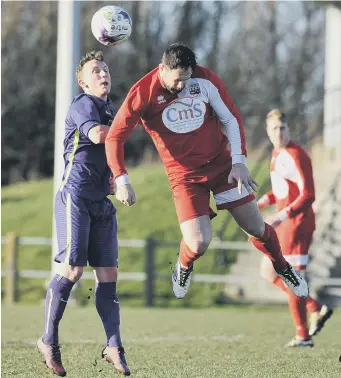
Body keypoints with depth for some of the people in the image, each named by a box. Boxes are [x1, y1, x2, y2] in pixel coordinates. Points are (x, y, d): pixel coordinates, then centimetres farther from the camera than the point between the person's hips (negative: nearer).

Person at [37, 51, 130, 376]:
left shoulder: (112, 110, 20)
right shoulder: (82, 105, -5)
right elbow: (96, 134, -26)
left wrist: (116, 177, 13)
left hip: (102, 201, 8)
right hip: (76, 196, -7)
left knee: (107, 273, 1)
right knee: (72, 269, -13)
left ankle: (114, 347, 2)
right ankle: (49, 341, -1)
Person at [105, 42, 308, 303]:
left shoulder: (205, 79, -10)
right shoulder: (143, 94, -17)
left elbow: (231, 118, 2)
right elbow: (115, 137, -12)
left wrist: (239, 161, -5)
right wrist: (122, 180, -21)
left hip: (222, 164, 2)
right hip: (185, 175, -2)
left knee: (256, 228, 6)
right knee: (198, 244, -18)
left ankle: (283, 268, 37)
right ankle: (184, 267, 20)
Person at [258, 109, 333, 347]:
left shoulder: (295, 155, -17)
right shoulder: (277, 153, 13)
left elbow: (308, 195, -23)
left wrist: (281, 216, -30)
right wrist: (261, 203, 9)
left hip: (297, 223, -10)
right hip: (284, 224, 10)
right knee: (268, 272, 12)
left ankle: (303, 336, 2)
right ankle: (317, 309, 15)